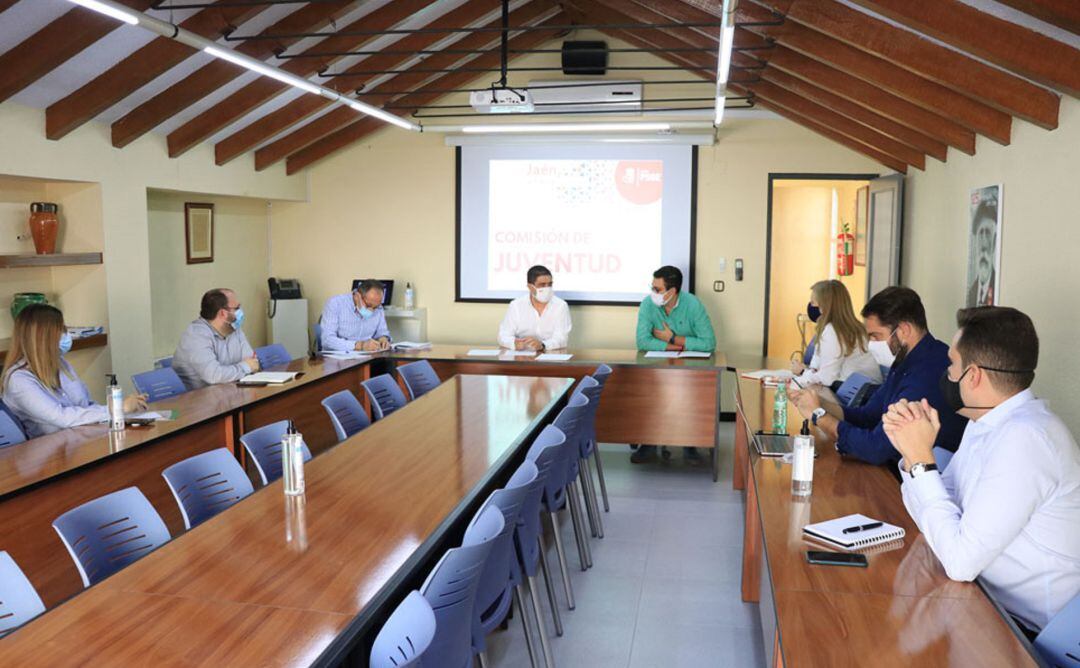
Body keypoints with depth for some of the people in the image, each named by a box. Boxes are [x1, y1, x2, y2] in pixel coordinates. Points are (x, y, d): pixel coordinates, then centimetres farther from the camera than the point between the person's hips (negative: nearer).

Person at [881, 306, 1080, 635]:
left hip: (1029, 631, -7)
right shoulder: (986, 423, 3)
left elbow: (960, 560, -28)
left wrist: (921, 459, -21)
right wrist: (911, 452, -9)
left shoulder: (1024, 438, -26)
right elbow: (938, 512, 7)